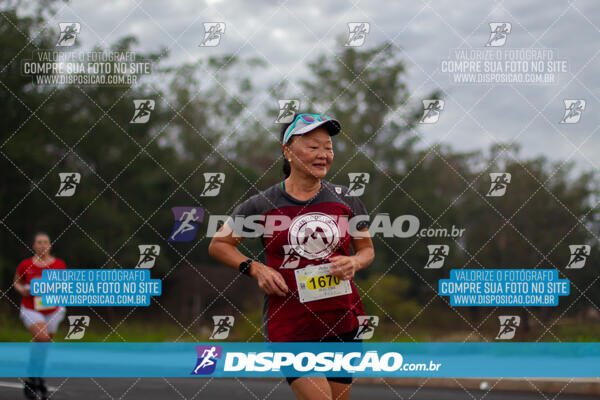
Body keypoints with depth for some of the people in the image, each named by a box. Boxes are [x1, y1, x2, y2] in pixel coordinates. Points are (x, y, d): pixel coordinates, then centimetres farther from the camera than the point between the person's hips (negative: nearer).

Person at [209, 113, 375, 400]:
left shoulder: (345, 199, 5)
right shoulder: (263, 204, -3)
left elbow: (367, 249, 17)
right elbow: (218, 244, 8)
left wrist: (354, 263, -6)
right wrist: (255, 269, -7)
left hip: (343, 322, 4)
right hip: (289, 326, -4)